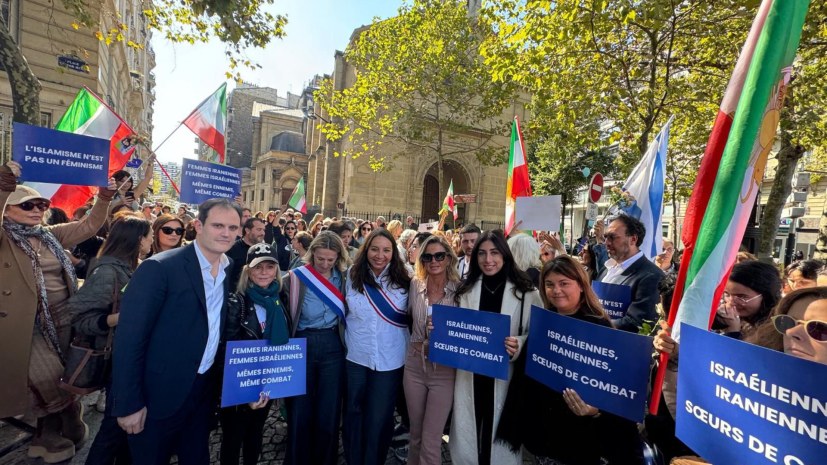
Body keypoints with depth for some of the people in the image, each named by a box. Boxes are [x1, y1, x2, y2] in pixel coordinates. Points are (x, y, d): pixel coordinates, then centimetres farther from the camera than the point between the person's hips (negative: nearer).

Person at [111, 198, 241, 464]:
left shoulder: (231, 270, -1)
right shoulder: (160, 268, -19)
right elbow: (130, 338, -17)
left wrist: (220, 384, 8)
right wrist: (129, 403, -15)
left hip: (204, 391, 5)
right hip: (160, 395, -5)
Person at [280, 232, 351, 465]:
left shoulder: (345, 278, 0)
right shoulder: (295, 278, -6)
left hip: (333, 346, 1)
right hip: (302, 345, -1)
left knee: (329, 411, 11)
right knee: (300, 410, 11)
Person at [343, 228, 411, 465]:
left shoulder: (402, 280, -7)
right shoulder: (353, 276, -4)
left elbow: (409, 318, 5)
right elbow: (345, 312, 8)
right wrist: (350, 340, 5)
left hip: (389, 359, -1)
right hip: (356, 356, 2)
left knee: (379, 417, 13)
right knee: (354, 412, 19)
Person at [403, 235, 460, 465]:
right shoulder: (415, 285, -1)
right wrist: (419, 344, 5)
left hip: (444, 370, -3)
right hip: (414, 366, 3)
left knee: (431, 439, 5)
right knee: (415, 432, 20)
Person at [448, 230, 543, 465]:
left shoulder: (525, 292, -7)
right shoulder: (466, 290, 5)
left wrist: (519, 345, -21)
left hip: (506, 376, -2)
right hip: (470, 375, 3)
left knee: (502, 438, 13)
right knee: (467, 436, 15)